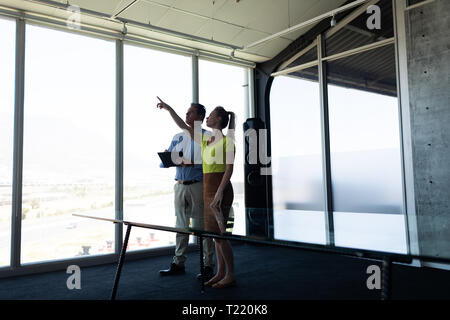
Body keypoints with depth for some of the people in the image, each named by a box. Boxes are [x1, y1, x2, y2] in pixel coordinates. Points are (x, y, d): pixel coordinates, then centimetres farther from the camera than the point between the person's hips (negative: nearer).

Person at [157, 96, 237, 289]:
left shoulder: (227, 140, -7)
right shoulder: (205, 140, 14)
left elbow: (229, 169, -14)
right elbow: (184, 127, 18)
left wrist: (220, 192, -21)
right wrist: (169, 109, 14)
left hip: (220, 189, -8)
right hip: (208, 190, 8)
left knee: (219, 233, -5)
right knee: (215, 233, 11)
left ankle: (230, 275, 7)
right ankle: (220, 273, 20)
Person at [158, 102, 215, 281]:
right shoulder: (178, 137, 15)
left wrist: (190, 163, -20)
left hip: (198, 186, -5)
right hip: (180, 185, 5)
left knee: (202, 226, -2)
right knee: (181, 225, 11)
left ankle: (208, 266, 7)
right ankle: (178, 264, 21)